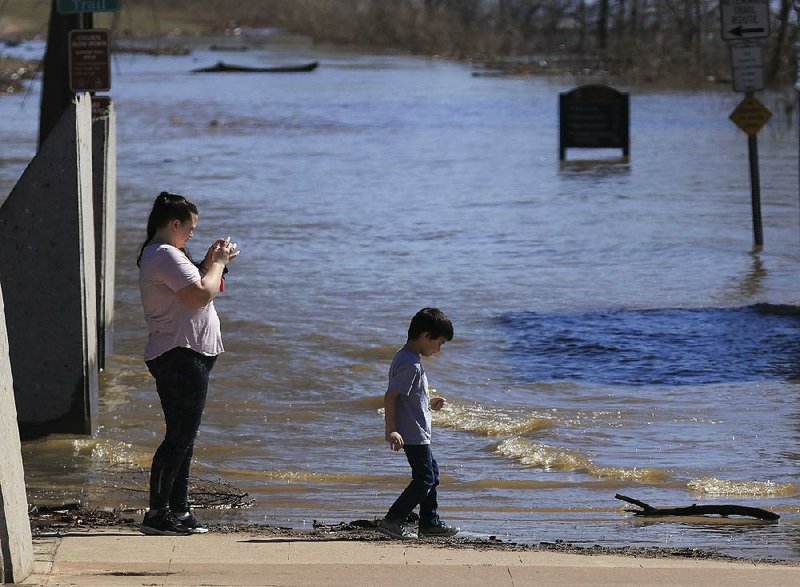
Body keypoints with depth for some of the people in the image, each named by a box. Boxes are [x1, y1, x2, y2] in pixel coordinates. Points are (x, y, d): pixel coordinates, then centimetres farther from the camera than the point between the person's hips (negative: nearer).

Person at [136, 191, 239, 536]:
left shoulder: (155, 254, 20)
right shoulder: (166, 255, -14)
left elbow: (191, 289, 25)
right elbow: (201, 295, -22)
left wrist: (210, 262, 14)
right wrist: (218, 263, -8)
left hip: (181, 356, 11)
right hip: (180, 356, -11)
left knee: (182, 436, 14)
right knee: (179, 437, -11)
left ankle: (179, 510, 18)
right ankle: (157, 514, -12)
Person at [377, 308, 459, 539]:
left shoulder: (404, 357, 11)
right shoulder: (411, 364, -21)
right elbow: (390, 396, -27)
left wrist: (429, 402, 24)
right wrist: (391, 431, -30)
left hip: (418, 432, 11)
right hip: (413, 433, -11)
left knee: (432, 473, 19)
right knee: (424, 478, -6)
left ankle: (429, 522, 26)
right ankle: (393, 520, -6)